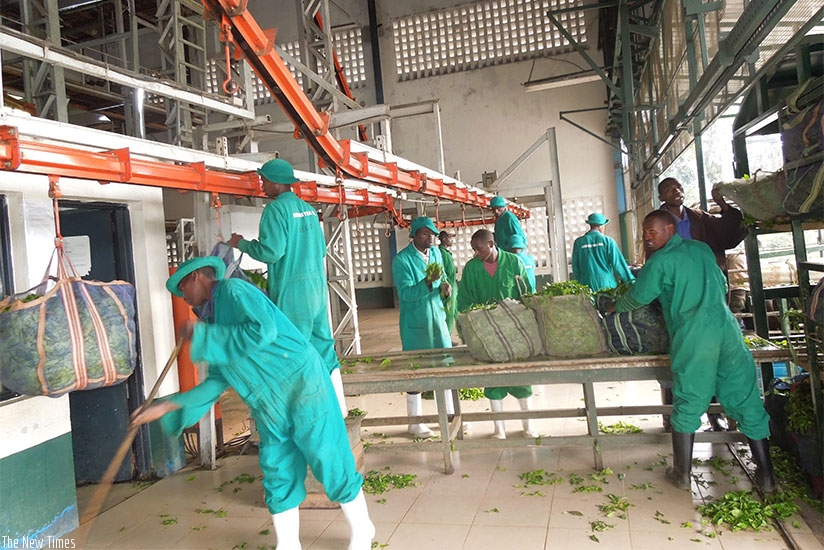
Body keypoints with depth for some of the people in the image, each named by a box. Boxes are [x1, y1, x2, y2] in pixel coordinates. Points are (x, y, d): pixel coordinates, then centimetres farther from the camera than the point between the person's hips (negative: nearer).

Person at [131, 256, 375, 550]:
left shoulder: (234, 289, -7)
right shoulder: (216, 316, 16)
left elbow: (262, 331, -24)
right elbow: (217, 380, 14)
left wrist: (203, 337, -15)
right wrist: (167, 406, 8)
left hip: (302, 386, -8)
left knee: (330, 463, 2)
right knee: (278, 476, 10)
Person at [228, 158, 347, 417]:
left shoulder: (276, 208, -10)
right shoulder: (308, 209, 13)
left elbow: (271, 251, -16)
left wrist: (242, 243, -1)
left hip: (292, 290, -7)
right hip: (317, 286, 8)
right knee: (323, 345, 11)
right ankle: (337, 405, 17)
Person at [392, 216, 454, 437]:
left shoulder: (436, 252, 8)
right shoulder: (402, 260, -13)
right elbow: (405, 293, -19)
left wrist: (445, 287, -7)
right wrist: (428, 282, -32)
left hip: (438, 319, 6)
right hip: (416, 323, -6)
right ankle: (415, 422, 16)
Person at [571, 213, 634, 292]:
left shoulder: (579, 242, 2)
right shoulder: (607, 241, -2)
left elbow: (575, 266, 8)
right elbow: (618, 263, -3)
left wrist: (580, 282, 20)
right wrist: (631, 280, 4)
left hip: (588, 286, 1)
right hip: (607, 285, -1)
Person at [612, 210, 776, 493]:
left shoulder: (660, 261, -2)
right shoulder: (703, 249, 16)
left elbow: (638, 296, 3)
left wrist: (615, 306, 21)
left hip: (693, 340, -5)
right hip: (727, 330, 6)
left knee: (687, 406, 5)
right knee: (747, 402, 10)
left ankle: (682, 475, 15)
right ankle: (766, 475, 16)